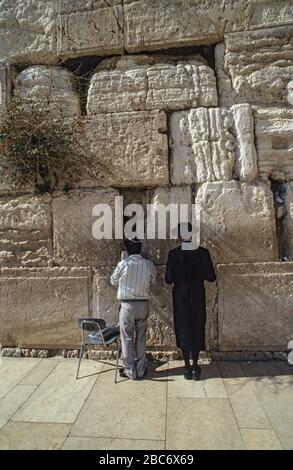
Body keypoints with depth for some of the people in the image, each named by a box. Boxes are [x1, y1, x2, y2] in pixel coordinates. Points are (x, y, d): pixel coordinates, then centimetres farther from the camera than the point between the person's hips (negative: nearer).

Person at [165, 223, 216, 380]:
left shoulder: (173, 254, -12)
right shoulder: (203, 252, -8)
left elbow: (169, 279, -11)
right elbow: (211, 277, -4)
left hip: (181, 298, -1)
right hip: (197, 298, 1)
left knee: (183, 330, 12)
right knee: (197, 329, 14)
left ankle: (187, 367, 19)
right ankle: (195, 367, 21)